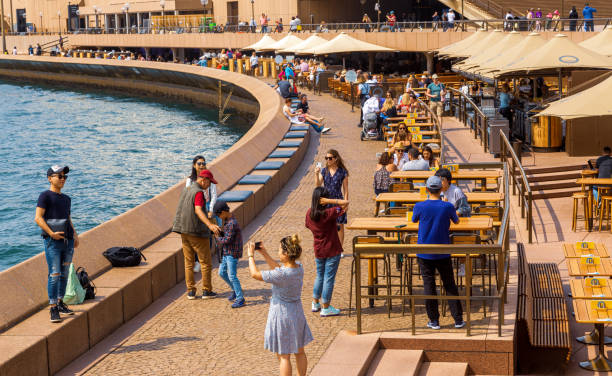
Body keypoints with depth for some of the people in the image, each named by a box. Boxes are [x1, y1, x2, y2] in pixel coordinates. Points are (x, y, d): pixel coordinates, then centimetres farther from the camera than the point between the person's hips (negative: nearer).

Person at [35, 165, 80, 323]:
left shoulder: (66, 199, 18)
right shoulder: (45, 196, -3)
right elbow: (38, 218, -11)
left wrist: (75, 234, 13)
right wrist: (51, 233, -18)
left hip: (67, 241, 7)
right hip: (53, 242, -7)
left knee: (65, 274, 10)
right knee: (54, 274, -10)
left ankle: (60, 303, 21)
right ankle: (53, 308, -8)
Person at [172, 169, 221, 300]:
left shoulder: (185, 190, 11)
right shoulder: (198, 192, -16)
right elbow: (198, 210, -32)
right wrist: (210, 224, -44)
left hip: (184, 233, 8)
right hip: (197, 233, -8)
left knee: (189, 263, 12)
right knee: (206, 263, 4)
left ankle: (190, 291, 12)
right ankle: (206, 291, 8)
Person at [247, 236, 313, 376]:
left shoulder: (282, 275, -29)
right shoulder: (299, 268, -6)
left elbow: (255, 274, -19)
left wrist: (251, 255, -5)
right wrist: (265, 254, 14)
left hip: (282, 316, -8)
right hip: (297, 313, 8)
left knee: (283, 355, 6)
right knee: (299, 352, 20)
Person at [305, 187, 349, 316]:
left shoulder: (309, 213, -5)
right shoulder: (329, 213, -22)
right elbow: (346, 203, -25)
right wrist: (329, 201, -26)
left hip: (318, 251, 6)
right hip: (332, 250, -6)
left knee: (319, 276, 22)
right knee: (329, 278, 4)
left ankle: (315, 303, 31)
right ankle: (326, 308, 10)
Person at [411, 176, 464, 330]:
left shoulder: (419, 206, -11)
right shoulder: (447, 207, -9)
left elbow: (414, 220, 9)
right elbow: (456, 221, 10)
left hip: (424, 253, -1)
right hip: (443, 253, 1)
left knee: (429, 285, 7)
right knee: (450, 285, 10)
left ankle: (434, 321, 10)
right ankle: (458, 319, 12)